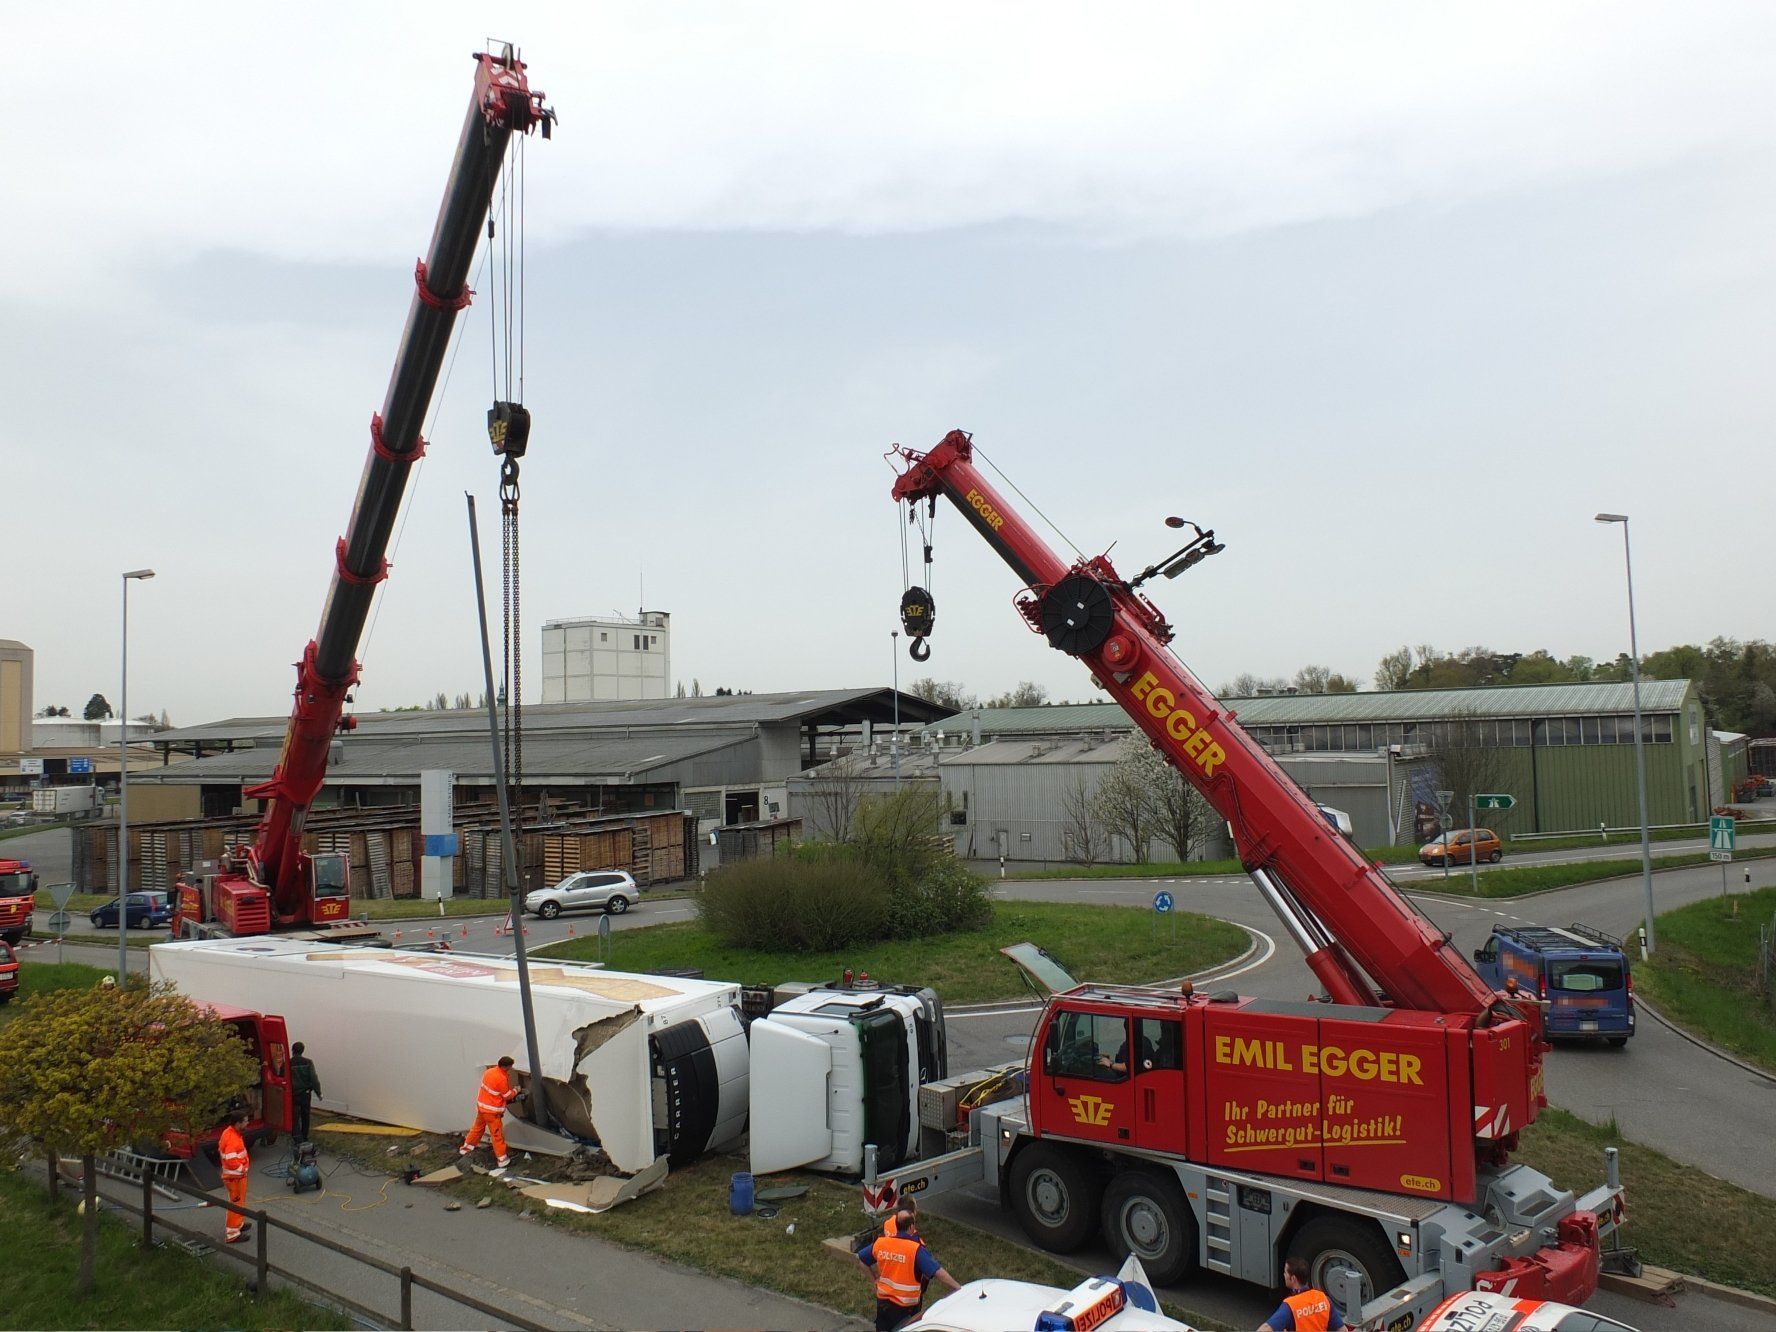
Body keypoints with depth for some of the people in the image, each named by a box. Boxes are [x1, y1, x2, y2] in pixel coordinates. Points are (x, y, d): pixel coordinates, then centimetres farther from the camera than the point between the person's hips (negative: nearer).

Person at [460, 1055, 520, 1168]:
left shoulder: (489, 1071, 0)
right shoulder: (502, 1079, -25)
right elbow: (508, 1096, -13)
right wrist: (515, 1091, 4)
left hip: (481, 1106, 8)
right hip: (492, 1111, -8)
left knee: (478, 1128, 26)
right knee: (497, 1134, 1)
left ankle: (466, 1148, 41)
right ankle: (502, 1160, 7)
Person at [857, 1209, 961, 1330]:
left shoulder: (880, 1243, -7)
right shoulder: (916, 1249, -22)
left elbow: (860, 1258, 9)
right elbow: (938, 1272, -26)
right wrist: (959, 1288, -21)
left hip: (883, 1300, 4)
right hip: (906, 1306, -3)